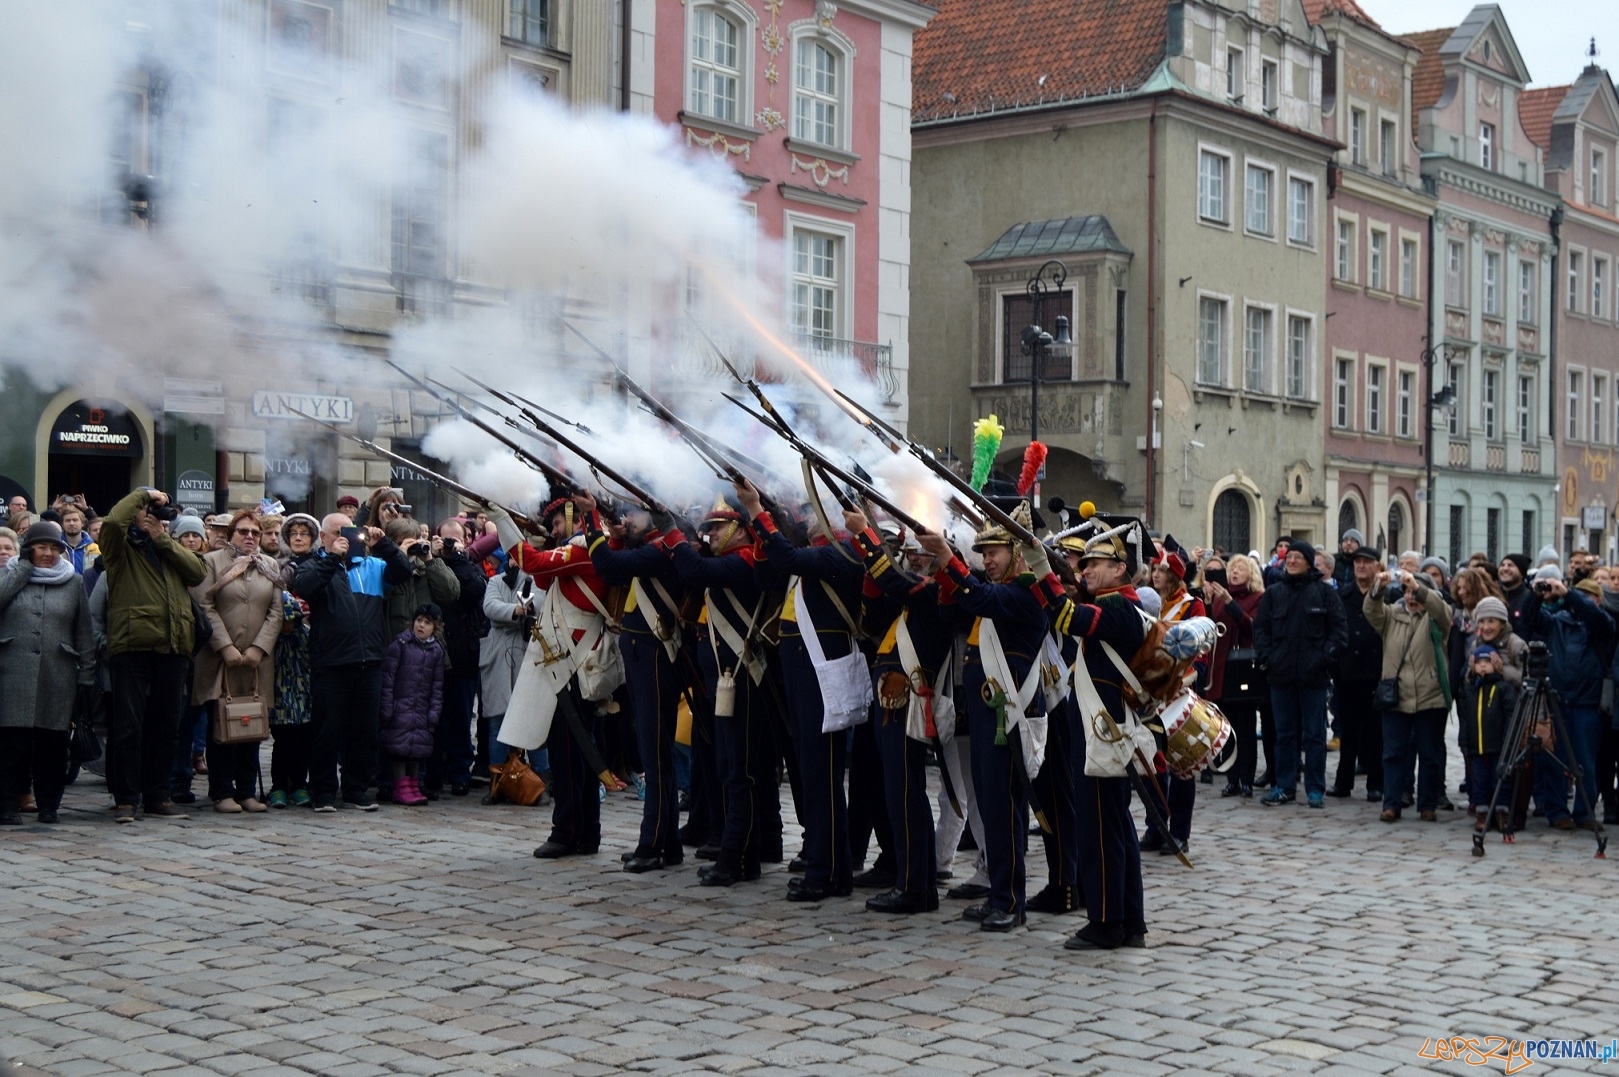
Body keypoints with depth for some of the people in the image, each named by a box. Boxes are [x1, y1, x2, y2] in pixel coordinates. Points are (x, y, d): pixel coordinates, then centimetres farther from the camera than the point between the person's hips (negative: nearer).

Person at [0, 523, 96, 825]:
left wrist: (86, 675, 4)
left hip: (57, 675, 1)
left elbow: (84, 632, 10)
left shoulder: (73, 582, 12)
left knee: (52, 740, 2)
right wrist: (25, 565, -5)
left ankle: (49, 804, 12)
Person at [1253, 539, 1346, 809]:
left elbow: (1338, 628, -2)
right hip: (1281, 674, 3)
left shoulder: (1324, 591, 0)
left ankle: (1315, 789, 9)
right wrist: (1267, 656, -3)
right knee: (1284, 733, 9)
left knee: (1314, 734, 3)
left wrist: (1325, 657, -11)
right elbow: (1260, 627, 9)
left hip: (1313, 675, -3)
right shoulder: (1274, 592, 9)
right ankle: (1284, 787, 16)